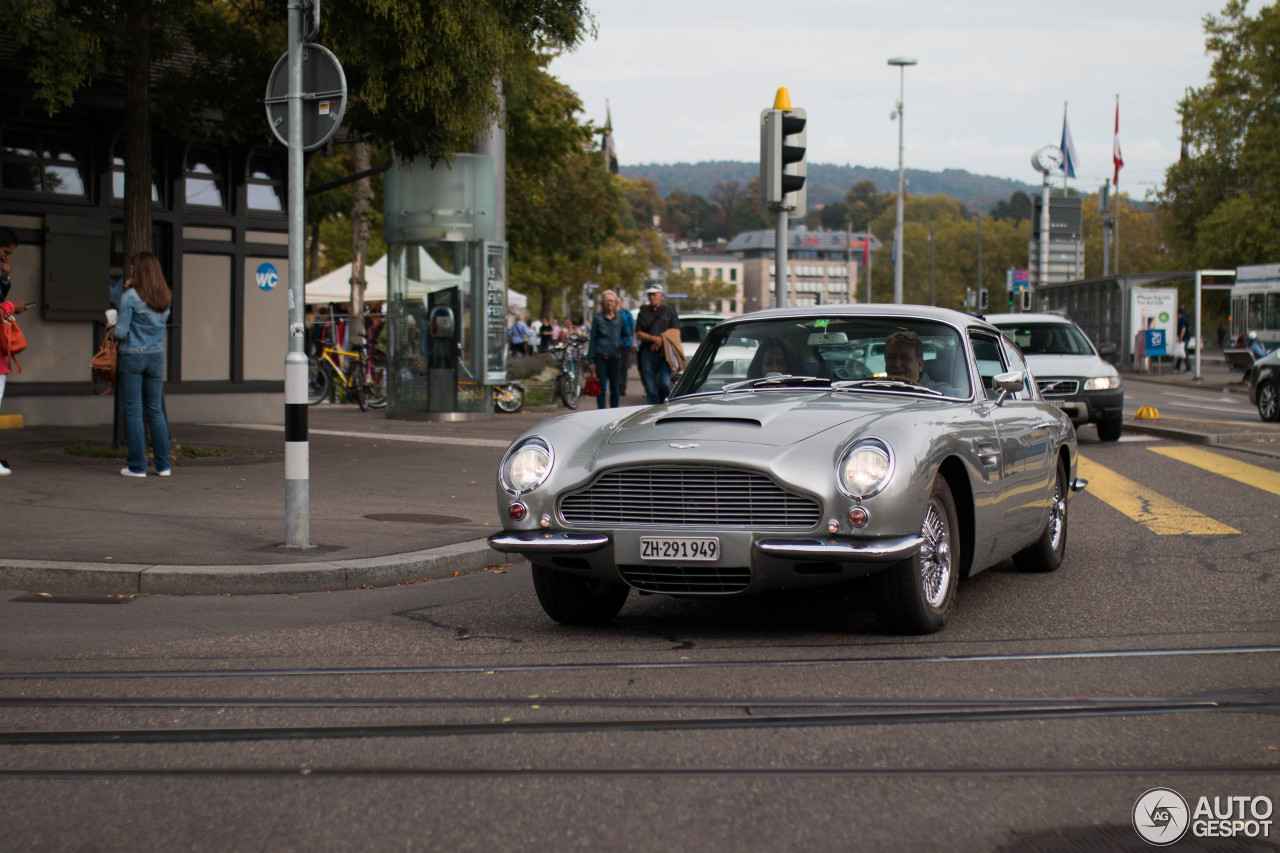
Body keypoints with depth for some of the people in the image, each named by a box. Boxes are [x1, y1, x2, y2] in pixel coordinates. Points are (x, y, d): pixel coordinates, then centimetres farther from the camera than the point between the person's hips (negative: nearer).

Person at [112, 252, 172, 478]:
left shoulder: (131, 297, -12)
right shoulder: (164, 298, 3)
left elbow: (121, 331, -15)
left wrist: (113, 330, 10)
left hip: (132, 356, -5)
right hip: (156, 357, 5)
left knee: (134, 411, 1)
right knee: (155, 410, 12)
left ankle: (137, 465, 2)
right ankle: (163, 464, 12)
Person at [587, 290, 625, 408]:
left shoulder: (620, 319, 9)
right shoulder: (597, 318, 2)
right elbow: (592, 339, 2)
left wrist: (621, 343, 1)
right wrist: (590, 359, -4)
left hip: (615, 357, 2)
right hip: (600, 357, -2)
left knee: (615, 388, 2)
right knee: (601, 388, -3)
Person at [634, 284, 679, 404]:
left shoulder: (669, 311, 11)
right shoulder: (644, 312, 15)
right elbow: (639, 333, 7)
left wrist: (661, 341, -10)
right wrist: (654, 338, -9)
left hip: (665, 353, -2)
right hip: (648, 354, 2)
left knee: (666, 384, -13)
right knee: (650, 387, 0)